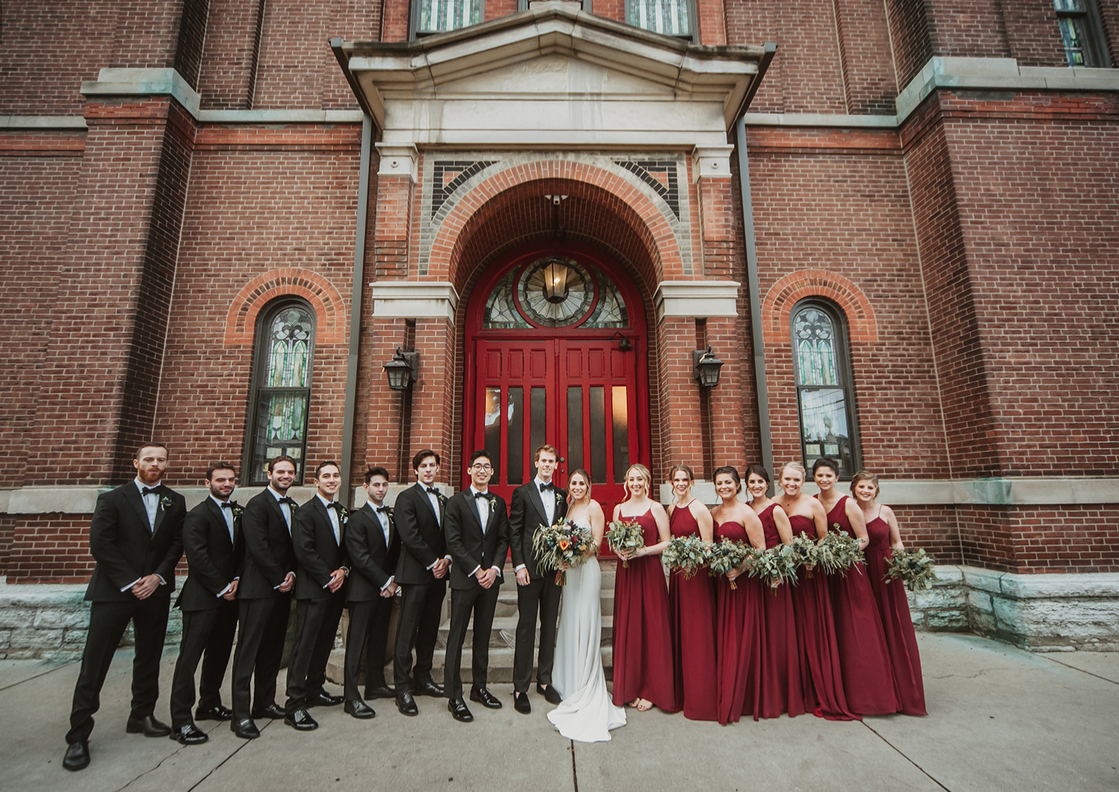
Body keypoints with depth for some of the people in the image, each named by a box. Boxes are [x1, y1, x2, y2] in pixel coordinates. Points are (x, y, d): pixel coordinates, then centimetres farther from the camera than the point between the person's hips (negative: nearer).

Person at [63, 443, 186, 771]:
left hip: (155, 591, 3)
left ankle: (142, 716, 29)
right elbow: (100, 544, -8)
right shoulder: (112, 499, -2)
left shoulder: (175, 502, 6)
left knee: (149, 658, 13)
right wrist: (131, 583, -13)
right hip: (113, 591, -3)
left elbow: (177, 543, 3)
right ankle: (78, 737, 14)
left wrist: (158, 576, -10)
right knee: (94, 662, 1)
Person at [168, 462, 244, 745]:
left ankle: (210, 705, 30)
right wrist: (221, 588, -12)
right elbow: (198, 557, -14)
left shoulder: (239, 514, 11)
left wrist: (236, 579, -2)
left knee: (220, 653, 15)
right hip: (203, 597, -7)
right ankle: (181, 721, 7)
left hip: (228, 595, 7)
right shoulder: (198, 515, -9)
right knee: (190, 656, -1)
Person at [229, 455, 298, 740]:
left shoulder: (292, 507, 14)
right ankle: (241, 714, 6)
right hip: (259, 588, -7)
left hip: (282, 588, 7)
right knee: (248, 649, -1)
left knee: (273, 649, 13)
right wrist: (279, 580, -12)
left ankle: (265, 703, 25)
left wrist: (291, 574, -1)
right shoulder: (257, 505, -9)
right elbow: (258, 547, -16)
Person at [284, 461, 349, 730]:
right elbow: (304, 551, -15)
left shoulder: (343, 512, 14)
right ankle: (294, 705, 5)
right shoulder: (305, 512, -9)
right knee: (304, 645, -3)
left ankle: (314, 690, 29)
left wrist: (343, 571, -2)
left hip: (336, 587, 7)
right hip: (313, 589, -7)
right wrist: (327, 579, -14)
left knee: (325, 642, 15)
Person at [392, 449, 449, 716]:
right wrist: (433, 563, -12)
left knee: (430, 629, 12)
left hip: (438, 573, 6)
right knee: (407, 630, -1)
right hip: (415, 573, -6)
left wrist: (446, 560, -4)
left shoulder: (443, 500, 14)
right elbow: (409, 535, -14)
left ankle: (422, 677, 25)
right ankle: (403, 687, 8)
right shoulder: (407, 497, -5)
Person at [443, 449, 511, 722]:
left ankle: (479, 687, 27)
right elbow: (453, 542, -9)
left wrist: (495, 569, -8)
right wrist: (476, 570, -13)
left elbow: (503, 539, 6)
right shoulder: (456, 502, -3)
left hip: (491, 577, 4)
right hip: (464, 578, -4)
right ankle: (454, 696, 12)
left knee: (483, 635, 14)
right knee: (457, 637, 2)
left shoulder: (499, 503, 9)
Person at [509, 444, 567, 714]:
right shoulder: (522, 492, -2)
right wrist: (519, 565, -11)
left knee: (550, 626, 13)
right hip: (530, 568, -4)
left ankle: (544, 681, 27)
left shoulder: (562, 496, 11)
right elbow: (514, 531, -5)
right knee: (526, 627, 2)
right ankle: (520, 688, 13)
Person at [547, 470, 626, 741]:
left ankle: (586, 693, 11)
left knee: (585, 627, -1)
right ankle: (569, 683, 27)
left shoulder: (594, 507, -8)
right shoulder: (568, 507, 11)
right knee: (569, 626, 13)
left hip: (587, 570, -7)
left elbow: (597, 543, -10)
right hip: (569, 571, 7)